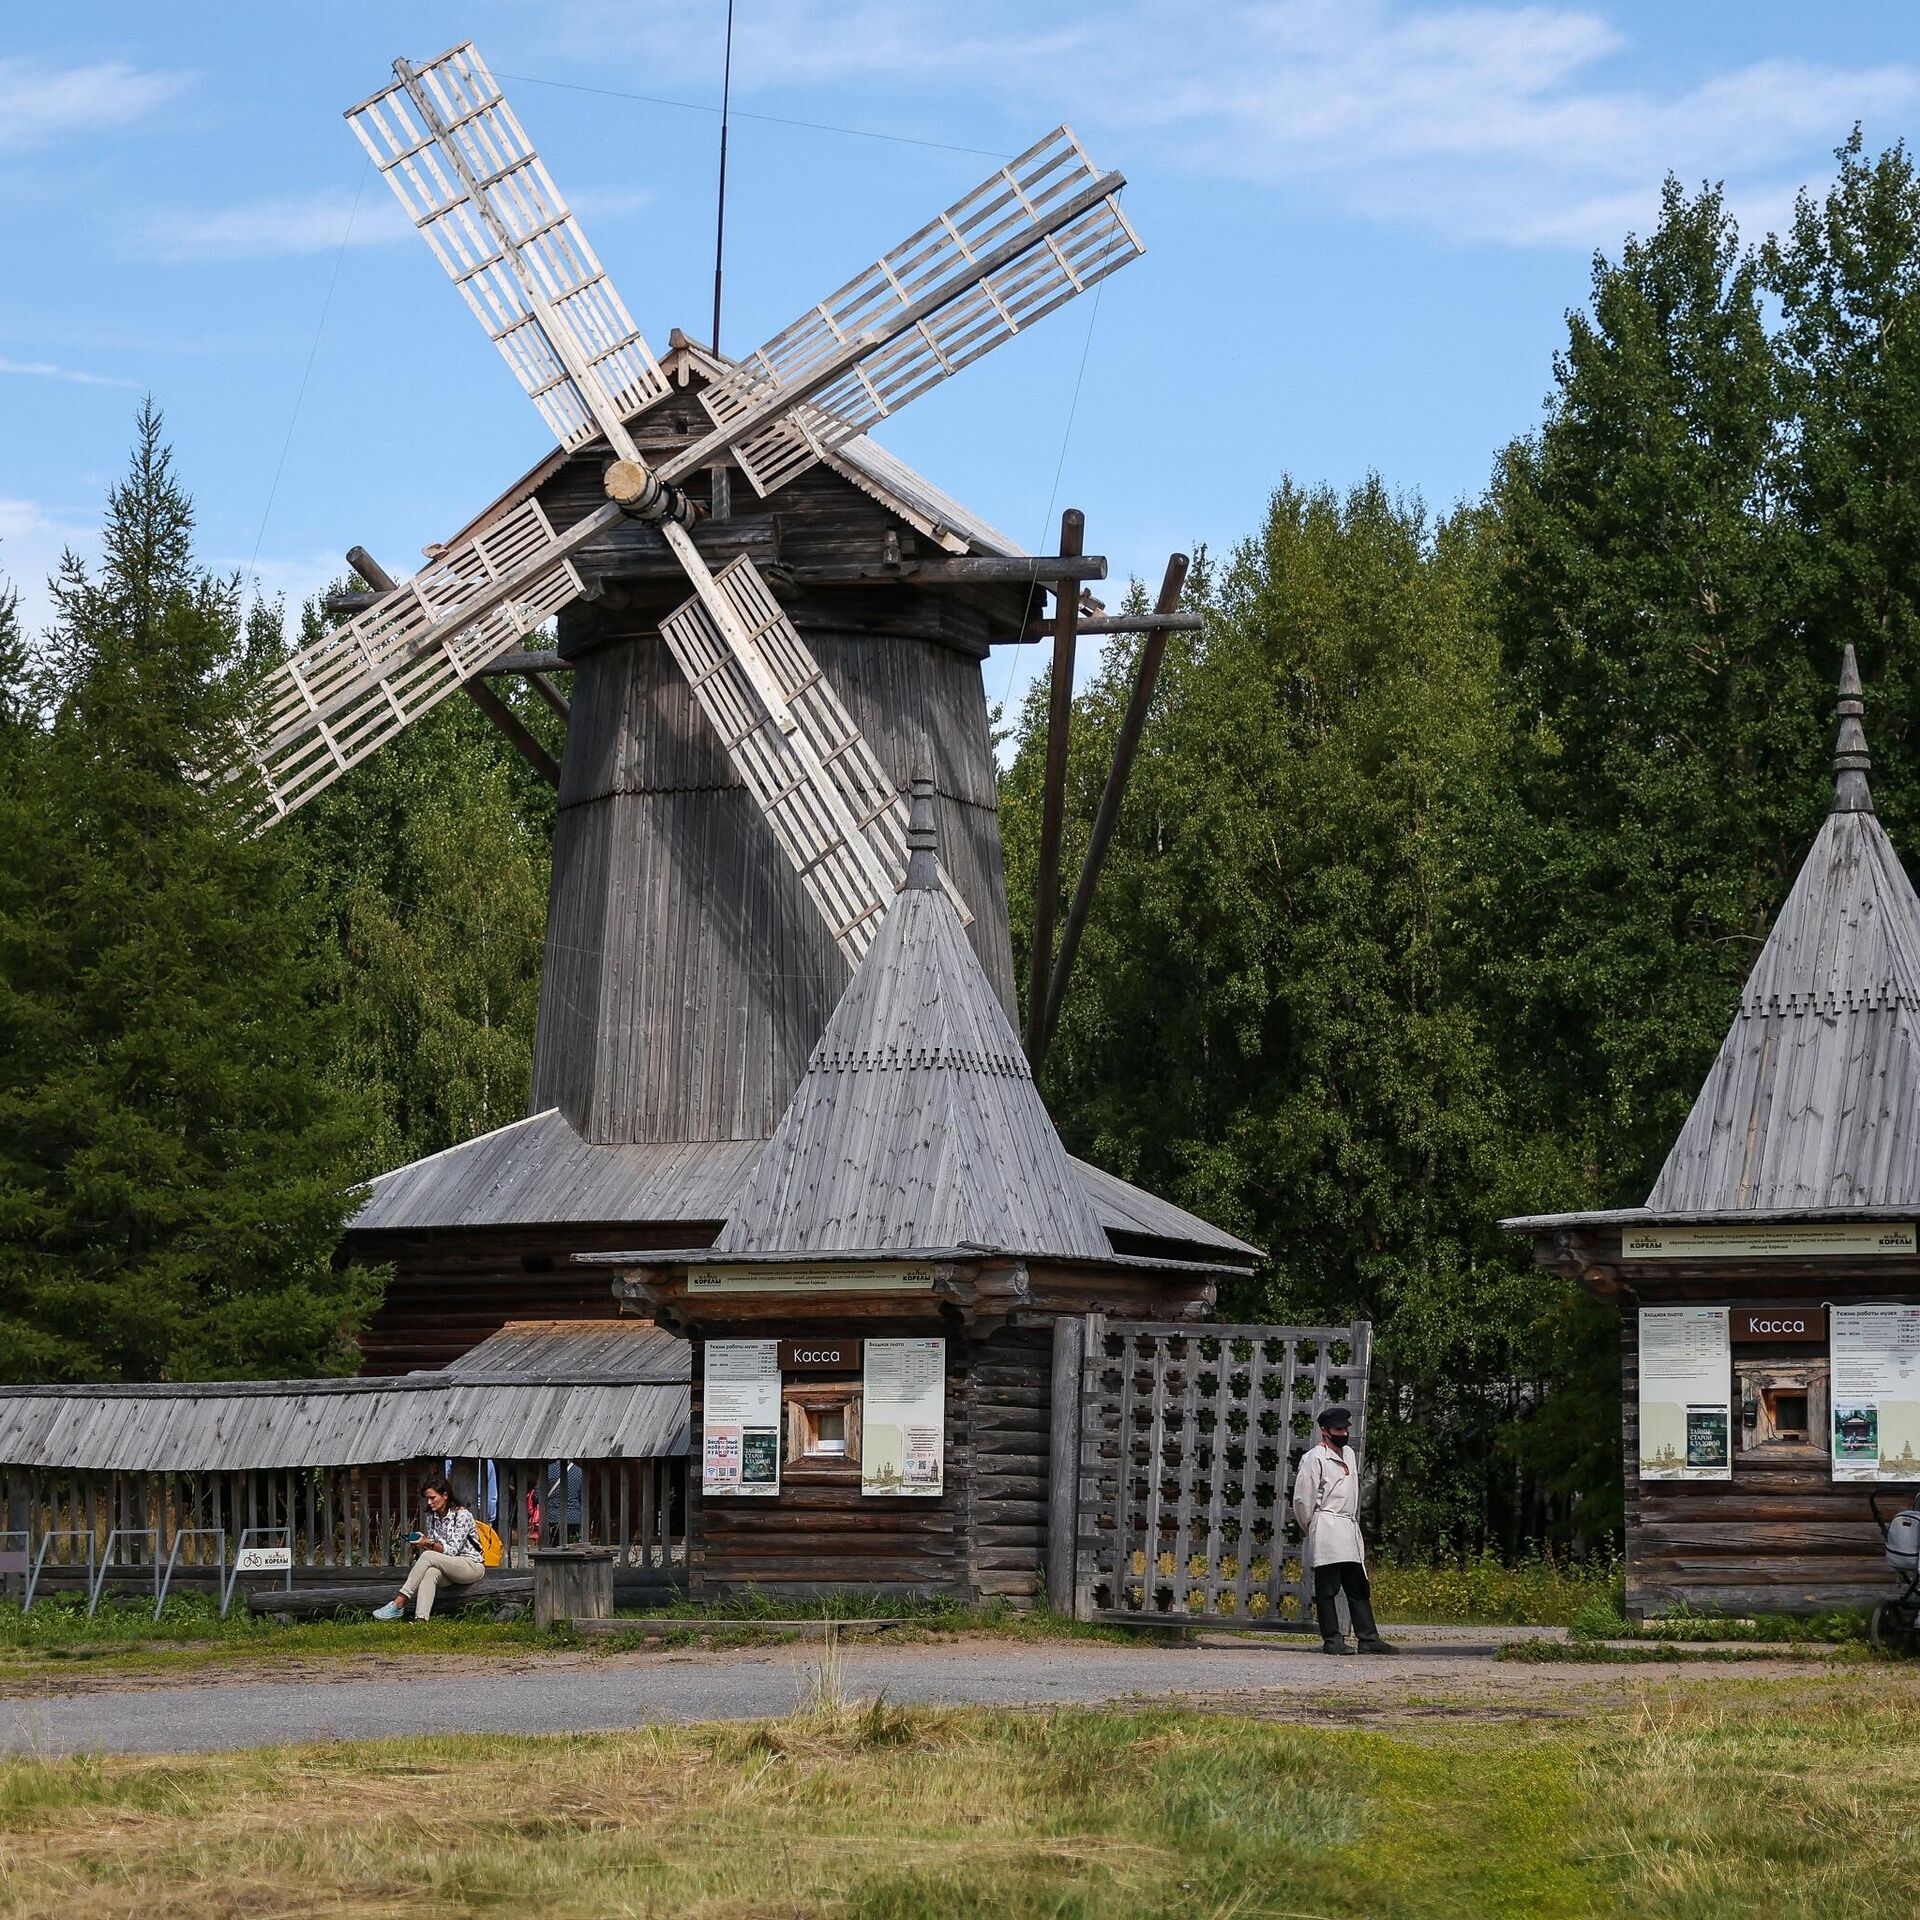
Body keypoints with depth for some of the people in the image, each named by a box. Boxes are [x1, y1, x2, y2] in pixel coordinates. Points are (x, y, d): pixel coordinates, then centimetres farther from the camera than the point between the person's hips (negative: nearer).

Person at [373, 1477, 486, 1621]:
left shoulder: (462, 1515, -13)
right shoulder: (431, 1516, 9)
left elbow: (452, 1550, -17)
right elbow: (432, 1546, 12)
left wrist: (429, 1543, -30)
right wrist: (420, 1543, -10)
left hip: (472, 1565, -6)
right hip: (449, 1567, 6)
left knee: (427, 1556, -29)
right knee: (429, 1573, -32)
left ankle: (398, 1604, -34)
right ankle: (421, 1620, -53)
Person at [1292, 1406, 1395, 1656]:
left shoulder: (1349, 1454, 18)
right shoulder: (1314, 1458, -7)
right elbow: (1302, 1499, -8)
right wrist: (1311, 1529, 0)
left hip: (1349, 1531, 8)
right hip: (1326, 1531, -8)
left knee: (1358, 1588, 6)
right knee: (1328, 1587, -5)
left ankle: (1369, 1639, 7)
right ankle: (1331, 1640, -4)